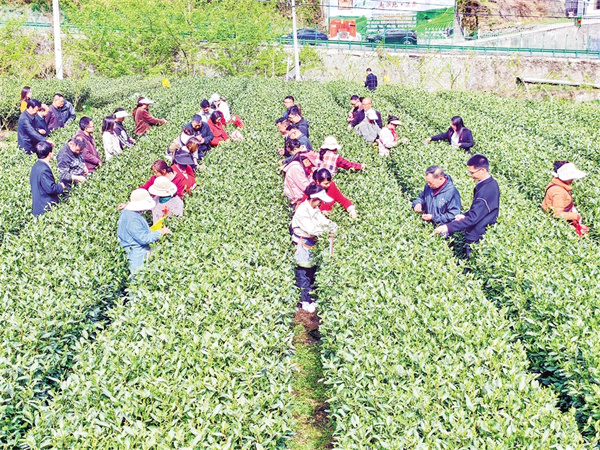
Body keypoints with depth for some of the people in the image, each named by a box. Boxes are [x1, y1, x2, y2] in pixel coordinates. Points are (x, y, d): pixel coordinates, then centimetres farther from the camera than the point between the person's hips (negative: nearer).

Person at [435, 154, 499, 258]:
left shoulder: (485, 191, -28)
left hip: (477, 239, -10)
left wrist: (448, 227, -29)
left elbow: (473, 218, -30)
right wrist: (465, 215, 4)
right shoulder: (491, 183, 4)